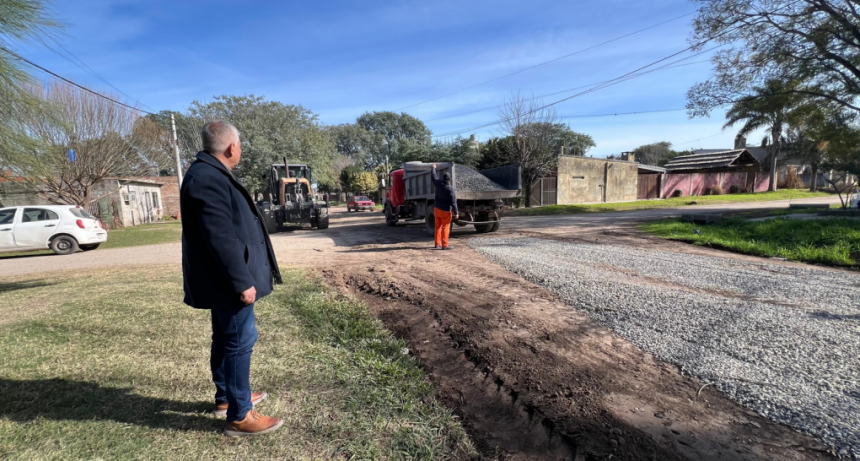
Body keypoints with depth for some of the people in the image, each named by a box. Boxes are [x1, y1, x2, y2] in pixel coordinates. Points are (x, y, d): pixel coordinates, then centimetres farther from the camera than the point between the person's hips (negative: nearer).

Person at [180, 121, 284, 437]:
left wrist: (240, 278, 23)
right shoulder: (209, 179, -21)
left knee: (226, 339, 20)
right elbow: (220, 239, -26)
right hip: (228, 282, -11)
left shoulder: (209, 174, 13)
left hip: (223, 281, 11)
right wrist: (242, 282, -23)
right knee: (239, 342, -2)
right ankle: (239, 417, 11)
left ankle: (226, 397, 37)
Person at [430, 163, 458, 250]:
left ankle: (437, 244, 23)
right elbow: (453, 202, -19)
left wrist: (433, 168, 31)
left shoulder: (438, 184, -5)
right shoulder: (450, 189, -20)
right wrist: (456, 212, -12)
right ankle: (444, 245, 1)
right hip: (446, 211, -6)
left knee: (438, 227, 16)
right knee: (445, 228, 0)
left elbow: (433, 176, 15)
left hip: (437, 209, 6)